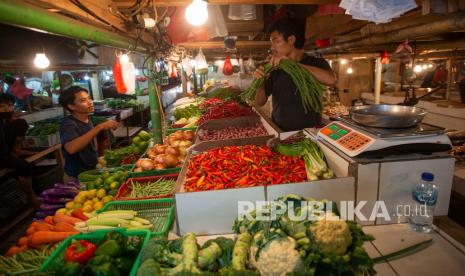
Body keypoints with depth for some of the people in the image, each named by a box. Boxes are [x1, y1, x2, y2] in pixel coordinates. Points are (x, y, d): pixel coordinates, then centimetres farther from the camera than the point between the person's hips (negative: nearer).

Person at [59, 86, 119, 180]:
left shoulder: (88, 120, 1)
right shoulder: (68, 124, -22)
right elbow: (71, 148, -42)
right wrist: (100, 127, -42)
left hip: (91, 171, 7)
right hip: (76, 177, -7)